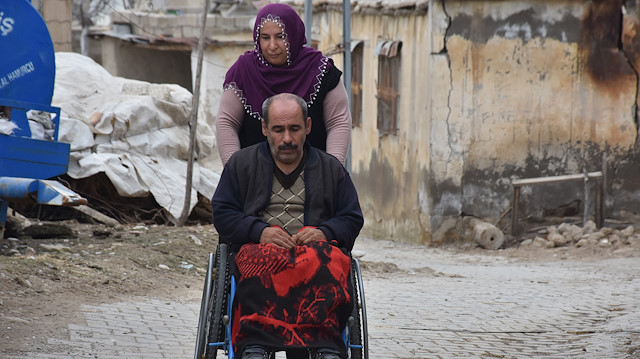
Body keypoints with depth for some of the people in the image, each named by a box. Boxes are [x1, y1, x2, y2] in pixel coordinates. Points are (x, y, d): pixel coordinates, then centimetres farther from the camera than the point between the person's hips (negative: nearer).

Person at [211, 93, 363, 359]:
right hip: (261, 246, -1)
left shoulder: (331, 168, 22)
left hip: (315, 245, 1)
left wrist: (324, 232, -6)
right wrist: (259, 231, -8)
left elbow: (352, 218, 17)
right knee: (264, 262, -41)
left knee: (328, 262, -39)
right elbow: (222, 213, 12)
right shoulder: (241, 164, 20)